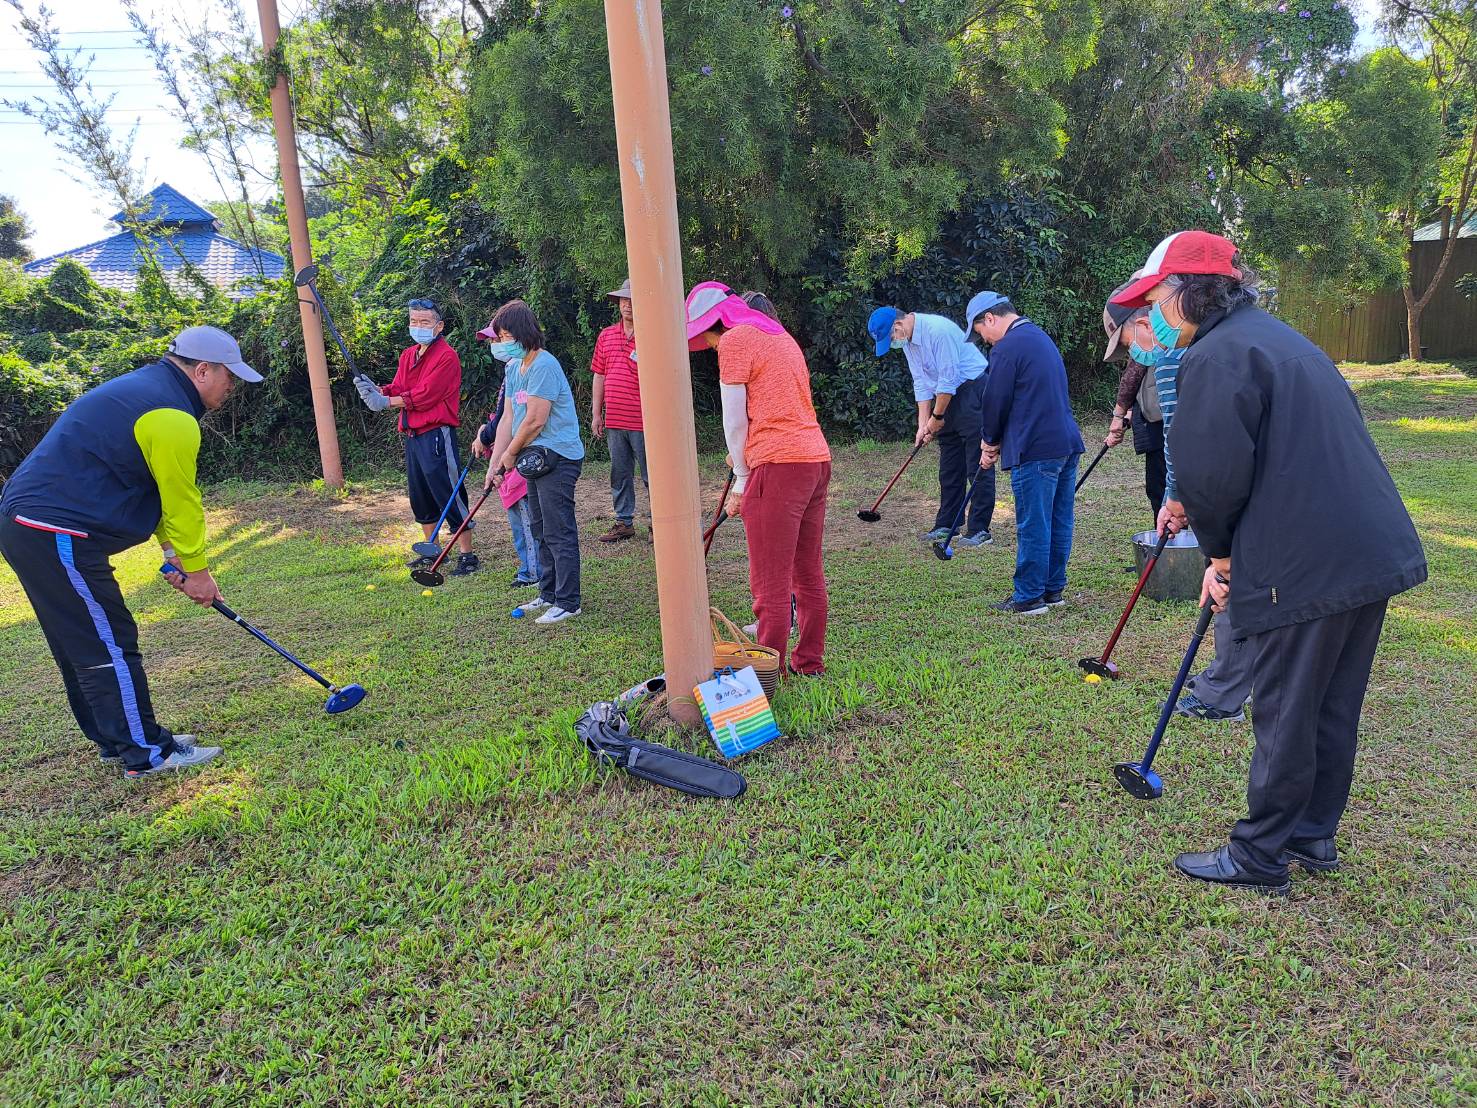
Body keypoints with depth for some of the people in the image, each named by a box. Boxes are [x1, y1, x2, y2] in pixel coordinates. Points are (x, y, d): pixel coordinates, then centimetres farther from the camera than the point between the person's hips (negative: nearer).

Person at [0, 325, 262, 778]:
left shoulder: (142, 387, 18)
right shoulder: (172, 417, -16)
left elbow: (163, 493, 18)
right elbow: (182, 503, -10)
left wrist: (174, 554, 14)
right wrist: (197, 570, 2)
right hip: (58, 535, -11)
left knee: (81, 646, 16)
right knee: (110, 646, -5)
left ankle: (115, 740, 26)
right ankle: (146, 754, 2)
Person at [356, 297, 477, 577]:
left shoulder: (446, 356, -11)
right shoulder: (408, 355, 16)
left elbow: (425, 395, -18)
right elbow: (397, 389, 12)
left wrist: (386, 402, -12)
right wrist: (377, 390, -9)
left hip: (436, 435, -9)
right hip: (412, 435, 9)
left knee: (450, 495, -7)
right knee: (420, 497, 17)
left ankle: (467, 555, 0)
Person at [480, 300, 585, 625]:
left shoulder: (544, 365, -17)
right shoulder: (514, 366, 13)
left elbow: (535, 421, -20)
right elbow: (509, 418, 12)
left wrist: (510, 454, -6)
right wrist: (495, 462, 6)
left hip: (557, 457, -10)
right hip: (536, 458, 10)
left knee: (559, 532, -7)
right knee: (541, 530, 17)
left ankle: (568, 603, 0)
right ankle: (549, 594, 28)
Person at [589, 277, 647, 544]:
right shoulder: (606, 336, 12)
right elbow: (599, 377, 15)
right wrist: (596, 414, 13)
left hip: (644, 421, -5)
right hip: (614, 421, 5)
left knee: (652, 475, 1)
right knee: (619, 474, 12)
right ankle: (624, 522, 22)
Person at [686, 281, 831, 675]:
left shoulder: (734, 339, -4)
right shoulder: (780, 335, 22)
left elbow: (735, 419, -5)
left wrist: (741, 478, 3)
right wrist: (745, 457, 19)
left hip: (778, 465, -9)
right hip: (816, 458, 9)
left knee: (770, 583, -4)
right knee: (808, 575, 15)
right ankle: (809, 662, 25)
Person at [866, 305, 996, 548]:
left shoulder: (938, 330, -22)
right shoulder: (907, 341, 7)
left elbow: (948, 379, -21)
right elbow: (921, 383, 10)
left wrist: (937, 416, -10)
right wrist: (923, 424, 3)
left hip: (974, 392, -9)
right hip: (948, 397, 9)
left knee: (978, 465, -7)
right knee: (949, 466, 12)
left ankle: (979, 530, -5)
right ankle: (947, 525, 20)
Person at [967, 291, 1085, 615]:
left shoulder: (1006, 348, -12)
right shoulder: (1041, 337, 20)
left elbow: (996, 402, -10)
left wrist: (991, 443, 9)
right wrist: (998, 442, 21)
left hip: (1036, 449, -9)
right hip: (1067, 443, 10)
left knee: (1033, 526, -3)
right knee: (1059, 522, 13)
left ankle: (1029, 597, 4)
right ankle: (1053, 589, 22)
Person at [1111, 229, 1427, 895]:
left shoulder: (1217, 355, -14)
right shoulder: (1280, 340, 18)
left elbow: (1211, 476, -22)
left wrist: (1219, 549, -1)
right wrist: (1230, 553, 15)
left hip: (1304, 572, -10)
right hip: (1373, 554, 10)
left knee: (1285, 720, 4)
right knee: (1333, 710, 19)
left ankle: (1258, 858, 18)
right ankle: (1314, 836, 34)